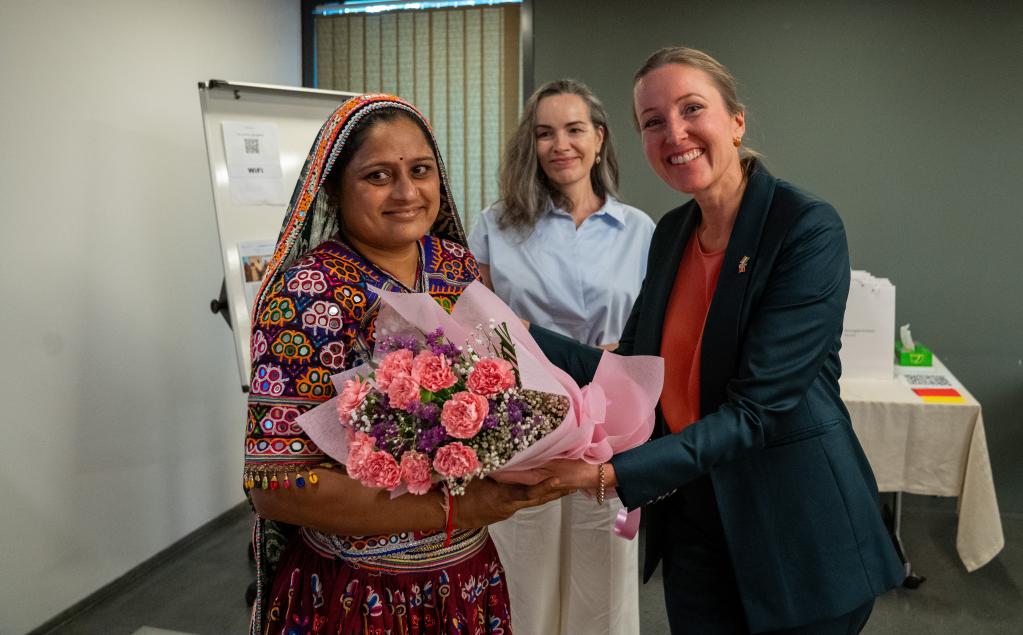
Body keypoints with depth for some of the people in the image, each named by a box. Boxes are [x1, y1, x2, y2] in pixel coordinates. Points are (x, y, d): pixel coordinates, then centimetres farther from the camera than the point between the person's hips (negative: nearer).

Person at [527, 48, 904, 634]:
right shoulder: (672, 232, 1)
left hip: (796, 533, -5)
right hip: (692, 520, 5)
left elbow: (757, 408, -24)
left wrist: (614, 472, -31)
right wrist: (524, 337, -7)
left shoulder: (807, 228, -19)